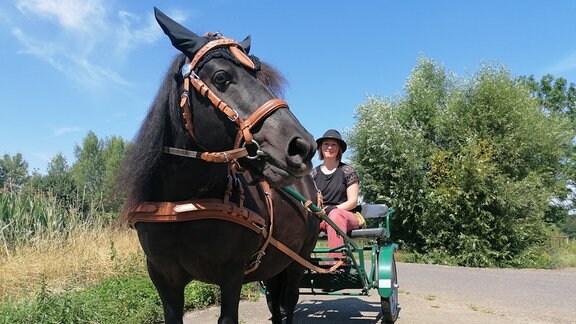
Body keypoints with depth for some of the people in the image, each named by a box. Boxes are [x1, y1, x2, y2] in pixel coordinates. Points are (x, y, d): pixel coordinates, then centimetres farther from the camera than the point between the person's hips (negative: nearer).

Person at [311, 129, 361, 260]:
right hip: (319, 216, 3)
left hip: (345, 216, -2)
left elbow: (353, 201, 0)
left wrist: (332, 209, -16)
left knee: (335, 215, -39)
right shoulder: (314, 173, 16)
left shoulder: (347, 170, 6)